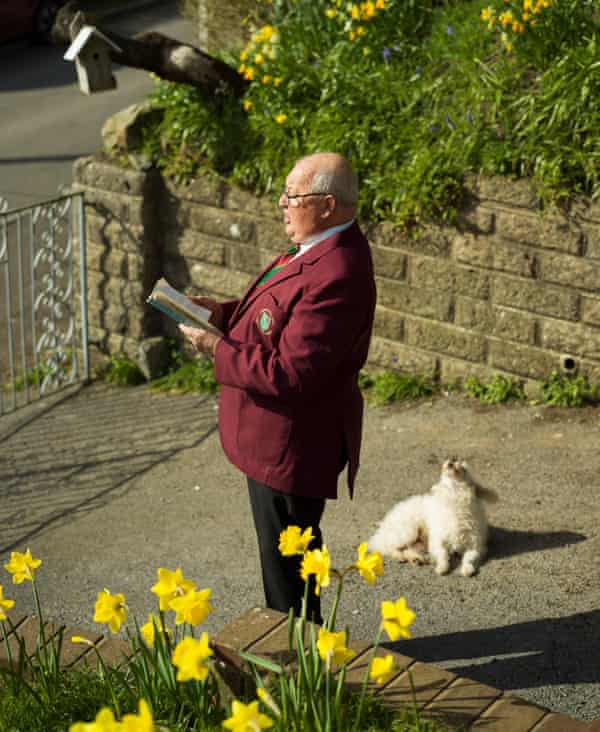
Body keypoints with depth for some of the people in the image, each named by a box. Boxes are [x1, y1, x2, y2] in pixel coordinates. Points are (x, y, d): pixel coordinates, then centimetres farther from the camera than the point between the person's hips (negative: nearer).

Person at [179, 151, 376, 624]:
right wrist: (225, 312, 4)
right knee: (287, 549, 25)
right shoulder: (324, 247, 4)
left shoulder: (334, 276, -30)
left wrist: (218, 349, -21)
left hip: (292, 447, -11)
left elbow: (289, 373, -30)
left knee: (286, 556, 6)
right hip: (280, 438, 11)